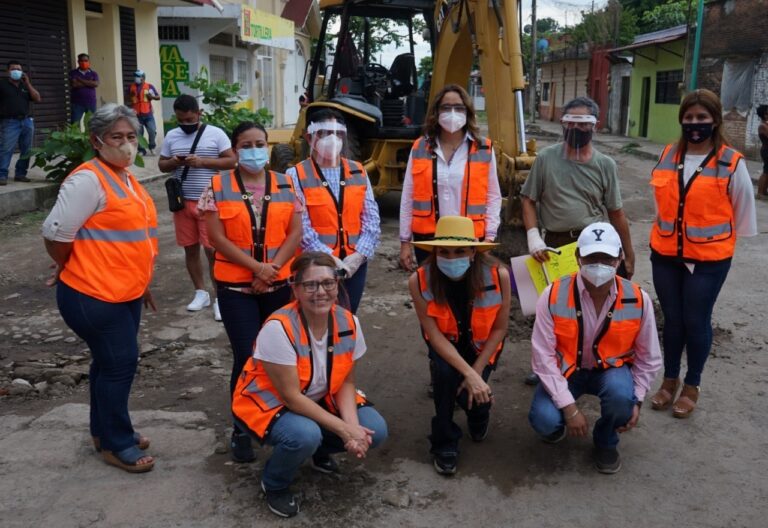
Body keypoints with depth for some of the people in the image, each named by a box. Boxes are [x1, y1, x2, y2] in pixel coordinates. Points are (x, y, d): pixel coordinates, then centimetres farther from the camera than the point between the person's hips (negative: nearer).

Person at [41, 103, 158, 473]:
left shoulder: (125, 178, 12)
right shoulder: (88, 179, -18)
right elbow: (56, 234, -20)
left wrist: (141, 282, 20)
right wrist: (74, 272, -2)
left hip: (125, 293, 9)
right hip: (95, 296, -9)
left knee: (111, 363, 19)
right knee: (119, 364, -1)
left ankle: (104, 430, 34)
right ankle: (115, 444, 15)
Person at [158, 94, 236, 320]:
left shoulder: (215, 133, -4)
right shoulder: (171, 136, 7)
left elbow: (232, 161, -7)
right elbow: (161, 164, 14)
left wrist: (203, 161, -19)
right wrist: (173, 163, -10)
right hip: (182, 201, 4)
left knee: (212, 250, -6)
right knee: (190, 249, 10)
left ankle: (219, 297, 3)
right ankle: (201, 292, 23)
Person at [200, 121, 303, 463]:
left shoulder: (284, 185, 5)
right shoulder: (218, 186, -2)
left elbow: (295, 233, 1)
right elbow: (217, 237, -8)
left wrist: (273, 269, -12)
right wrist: (256, 267, -16)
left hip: (279, 284, 3)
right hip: (236, 287, -2)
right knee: (247, 356, -6)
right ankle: (241, 429, 9)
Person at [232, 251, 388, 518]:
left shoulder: (348, 323, -14)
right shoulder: (279, 328, -30)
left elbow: (346, 382, -4)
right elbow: (291, 396, -27)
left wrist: (353, 426, -22)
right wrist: (344, 429, -28)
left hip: (319, 400, 6)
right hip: (268, 403, -5)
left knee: (374, 431, -15)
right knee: (305, 435, -36)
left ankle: (320, 451, 17)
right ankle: (274, 484, -1)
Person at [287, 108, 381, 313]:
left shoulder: (358, 172, 9)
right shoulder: (297, 175, -4)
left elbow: (371, 219, 4)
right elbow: (301, 227, -12)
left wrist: (359, 255, -9)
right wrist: (330, 259, -16)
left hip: (355, 264, 4)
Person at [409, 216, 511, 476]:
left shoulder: (498, 275, -28)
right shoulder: (419, 280, -28)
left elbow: (500, 328, -15)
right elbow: (434, 334, -24)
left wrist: (477, 372, -17)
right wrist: (468, 374, -33)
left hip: (482, 345, 0)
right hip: (445, 344, 0)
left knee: (473, 397, -18)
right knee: (446, 372, -31)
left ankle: (478, 412, 23)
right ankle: (444, 443, -7)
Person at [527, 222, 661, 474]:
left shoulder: (638, 299, -16)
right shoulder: (553, 296, -21)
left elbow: (648, 358, -1)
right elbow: (543, 356, -19)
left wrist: (636, 400, -7)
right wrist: (569, 407, -22)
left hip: (612, 369, 1)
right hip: (565, 369, -1)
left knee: (620, 394, -34)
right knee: (544, 419, -27)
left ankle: (606, 442, 3)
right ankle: (557, 425, 16)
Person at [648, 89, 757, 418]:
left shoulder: (731, 163, -11)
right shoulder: (668, 156, 1)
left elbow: (743, 212, -1)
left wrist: (724, 240, 7)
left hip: (708, 259, -3)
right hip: (665, 255, 4)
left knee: (696, 322, 7)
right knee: (672, 319, 14)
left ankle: (691, 387, 25)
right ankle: (669, 381, 30)